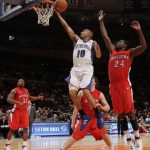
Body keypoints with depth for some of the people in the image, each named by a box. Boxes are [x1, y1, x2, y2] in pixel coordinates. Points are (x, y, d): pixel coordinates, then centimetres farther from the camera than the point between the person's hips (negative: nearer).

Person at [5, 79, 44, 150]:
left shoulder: (26, 90, 12)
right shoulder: (14, 90, -9)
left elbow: (30, 98, 29)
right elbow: (8, 99, -20)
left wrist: (37, 98, 12)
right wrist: (17, 102, -33)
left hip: (25, 111, 5)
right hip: (16, 111, -5)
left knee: (25, 128, -5)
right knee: (12, 129, 2)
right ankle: (7, 144, 20)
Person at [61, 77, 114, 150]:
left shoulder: (100, 94, -1)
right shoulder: (81, 93, -6)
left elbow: (108, 107, 1)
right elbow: (76, 108, -3)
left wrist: (101, 107, -23)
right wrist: (73, 122, -5)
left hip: (96, 118, 2)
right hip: (85, 118, -2)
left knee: (104, 133, -4)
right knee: (75, 136, -10)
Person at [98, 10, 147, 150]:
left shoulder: (130, 52, 10)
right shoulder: (112, 52, 21)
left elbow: (143, 47, -6)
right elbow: (105, 37, 22)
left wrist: (139, 31, -13)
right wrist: (101, 21, 21)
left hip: (125, 85, -5)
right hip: (113, 86, 5)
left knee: (130, 113, -4)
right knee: (120, 114, 5)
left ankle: (137, 139, 5)